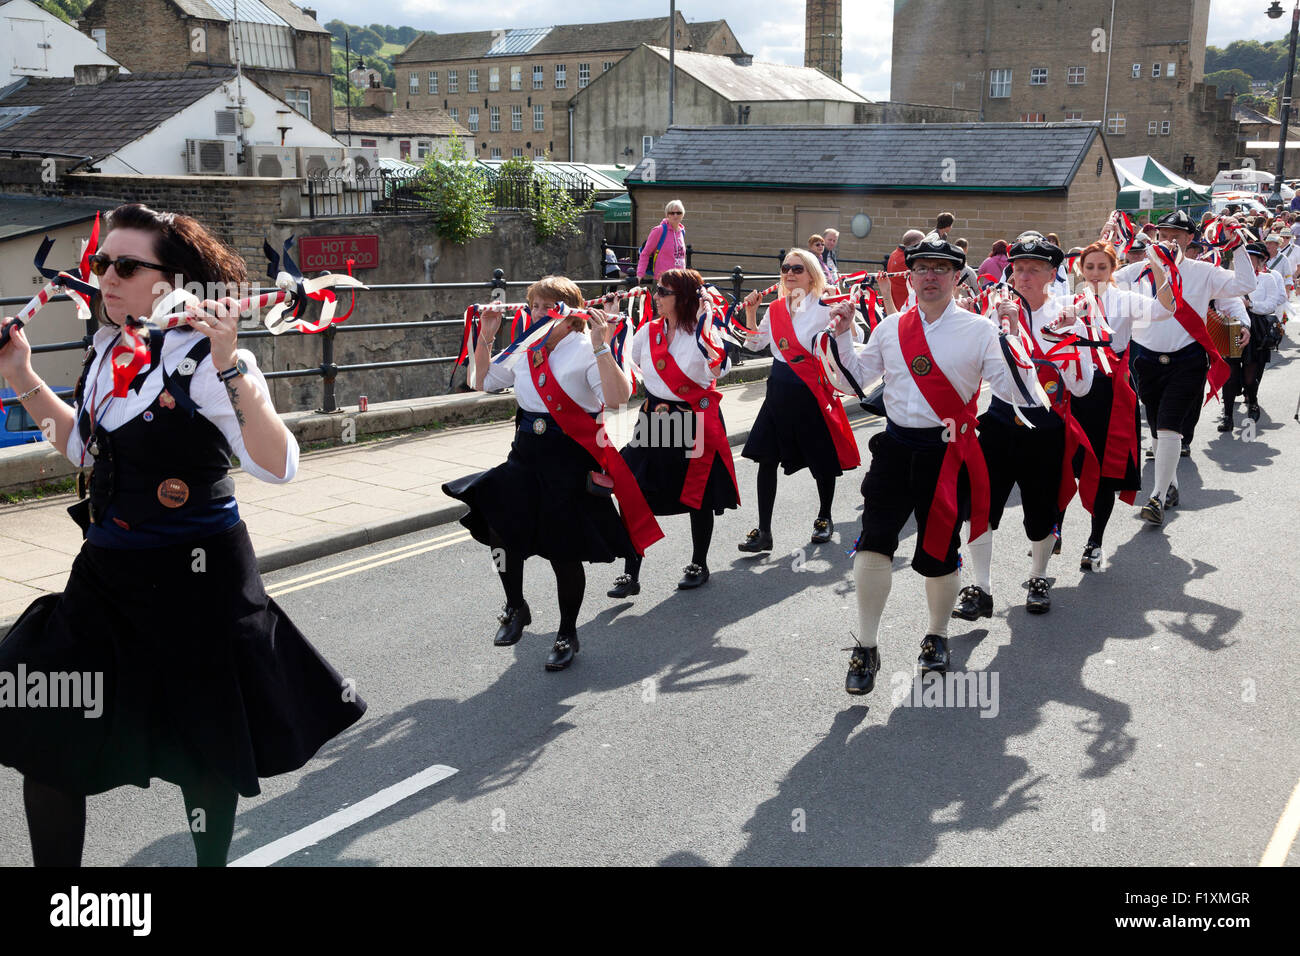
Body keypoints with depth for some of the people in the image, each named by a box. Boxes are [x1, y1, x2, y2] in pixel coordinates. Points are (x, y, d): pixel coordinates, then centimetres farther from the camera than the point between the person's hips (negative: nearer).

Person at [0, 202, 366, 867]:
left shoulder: (207, 362, -17)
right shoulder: (108, 352, 6)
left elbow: (279, 467, -29)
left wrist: (231, 368, -38)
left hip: (195, 575, -7)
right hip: (106, 571, 7)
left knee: (202, 746, 10)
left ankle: (212, 859, 34)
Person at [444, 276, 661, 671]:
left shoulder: (586, 350, -8)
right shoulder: (525, 349, 10)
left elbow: (618, 397, -24)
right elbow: (483, 382, 21)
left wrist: (601, 346, -29)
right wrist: (485, 338, 11)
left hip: (572, 458, -5)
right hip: (526, 451, 5)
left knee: (565, 550, 2)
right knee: (499, 523, -15)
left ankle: (567, 635, 23)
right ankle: (515, 607, 10)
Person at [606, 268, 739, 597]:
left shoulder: (702, 333, -9)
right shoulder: (648, 331, 4)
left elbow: (721, 368, -20)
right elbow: (627, 364, 20)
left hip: (696, 420, -4)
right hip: (655, 420, 4)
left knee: (699, 496, 9)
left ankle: (699, 564, 30)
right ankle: (631, 573, 3)